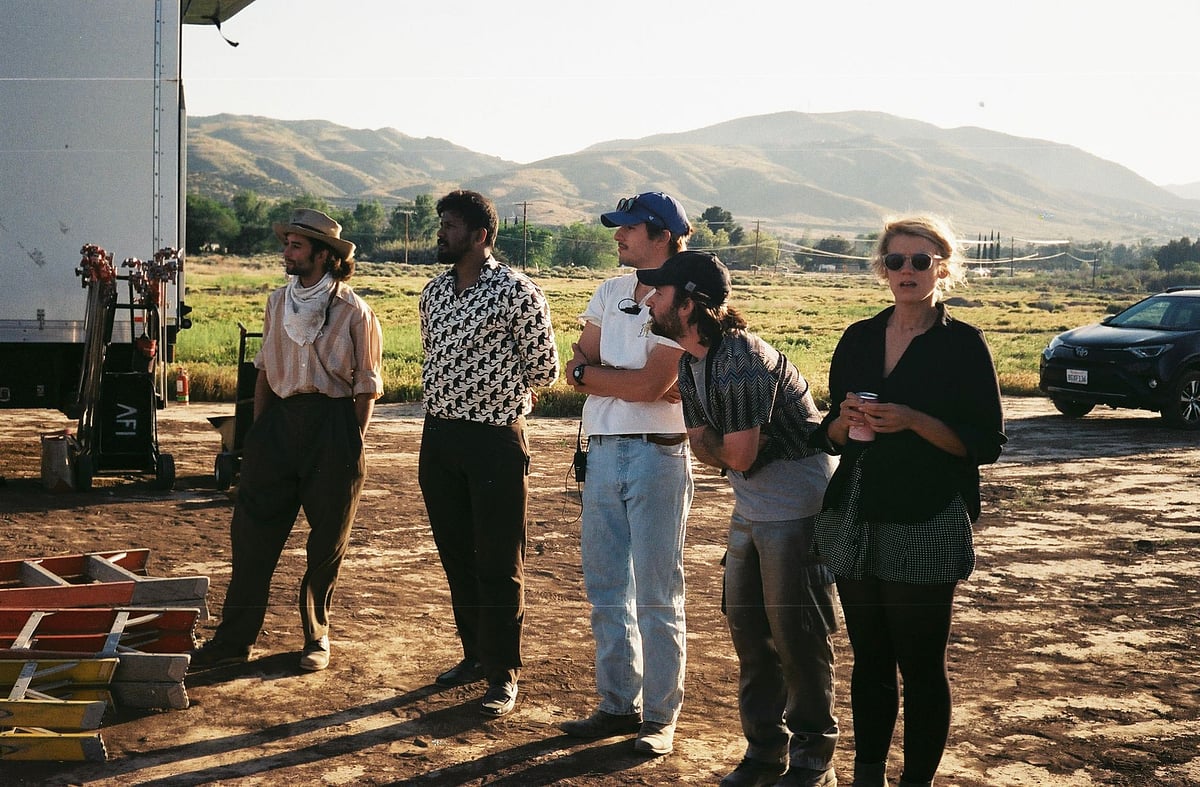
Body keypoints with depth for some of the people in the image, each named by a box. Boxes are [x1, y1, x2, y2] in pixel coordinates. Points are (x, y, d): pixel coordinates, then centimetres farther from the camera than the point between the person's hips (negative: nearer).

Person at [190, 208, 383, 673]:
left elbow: (367, 388, -3)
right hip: (279, 422, 4)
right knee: (252, 531, 2)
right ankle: (235, 638, 11)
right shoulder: (278, 302, 9)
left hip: (332, 425, -4)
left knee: (327, 542, 7)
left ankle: (317, 637, 23)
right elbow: (265, 370, 15)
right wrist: (257, 429, 9)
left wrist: (354, 444, -7)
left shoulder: (353, 312, -6)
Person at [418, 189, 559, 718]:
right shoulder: (434, 292, 10)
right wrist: (446, 396, 10)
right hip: (439, 436, 7)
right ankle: (474, 654, 30)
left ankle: (503, 675, 9)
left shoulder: (515, 290, -10)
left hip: (495, 439, -6)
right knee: (456, 555, 15)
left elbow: (544, 368, -6)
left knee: (499, 564, 0)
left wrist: (495, 389, 3)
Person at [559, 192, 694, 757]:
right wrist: (632, 381, -11)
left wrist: (588, 373, -4)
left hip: (656, 456, -7)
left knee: (657, 596, 0)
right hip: (602, 452, 7)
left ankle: (660, 717, 10)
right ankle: (618, 705, 24)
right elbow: (578, 365, 5)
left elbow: (648, 385, -18)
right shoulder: (611, 292, 13)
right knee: (605, 589, 12)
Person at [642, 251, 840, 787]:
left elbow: (737, 455, -23)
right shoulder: (690, 364, 6)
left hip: (799, 505, -9)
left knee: (796, 632, -3)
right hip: (751, 508, 9)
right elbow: (703, 446, 7)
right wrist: (721, 446, -14)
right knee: (748, 627, 13)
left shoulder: (742, 361, -24)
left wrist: (712, 442, -2)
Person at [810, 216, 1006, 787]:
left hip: (926, 526, -4)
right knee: (868, 660, 11)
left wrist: (912, 421, -18)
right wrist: (846, 420, -7)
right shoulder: (859, 339, 12)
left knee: (921, 664, 1)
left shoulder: (963, 344, -2)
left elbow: (985, 444, -6)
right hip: (855, 525, 5)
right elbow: (830, 438, 16)